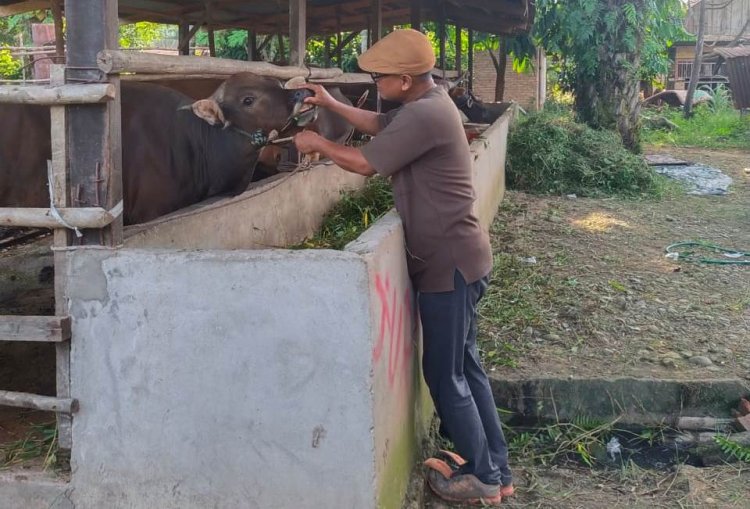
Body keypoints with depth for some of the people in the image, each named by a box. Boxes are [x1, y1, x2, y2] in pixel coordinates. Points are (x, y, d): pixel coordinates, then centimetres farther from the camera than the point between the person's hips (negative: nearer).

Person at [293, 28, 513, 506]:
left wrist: (318, 143, 1)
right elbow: (380, 125, 26)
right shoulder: (430, 101, 9)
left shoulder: (423, 115, -23)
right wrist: (331, 103, 21)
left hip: (450, 263, -10)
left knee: (445, 374, 1)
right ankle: (497, 469, 27)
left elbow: (364, 162, -15)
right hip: (458, 258, 10)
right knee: (464, 366, 17)